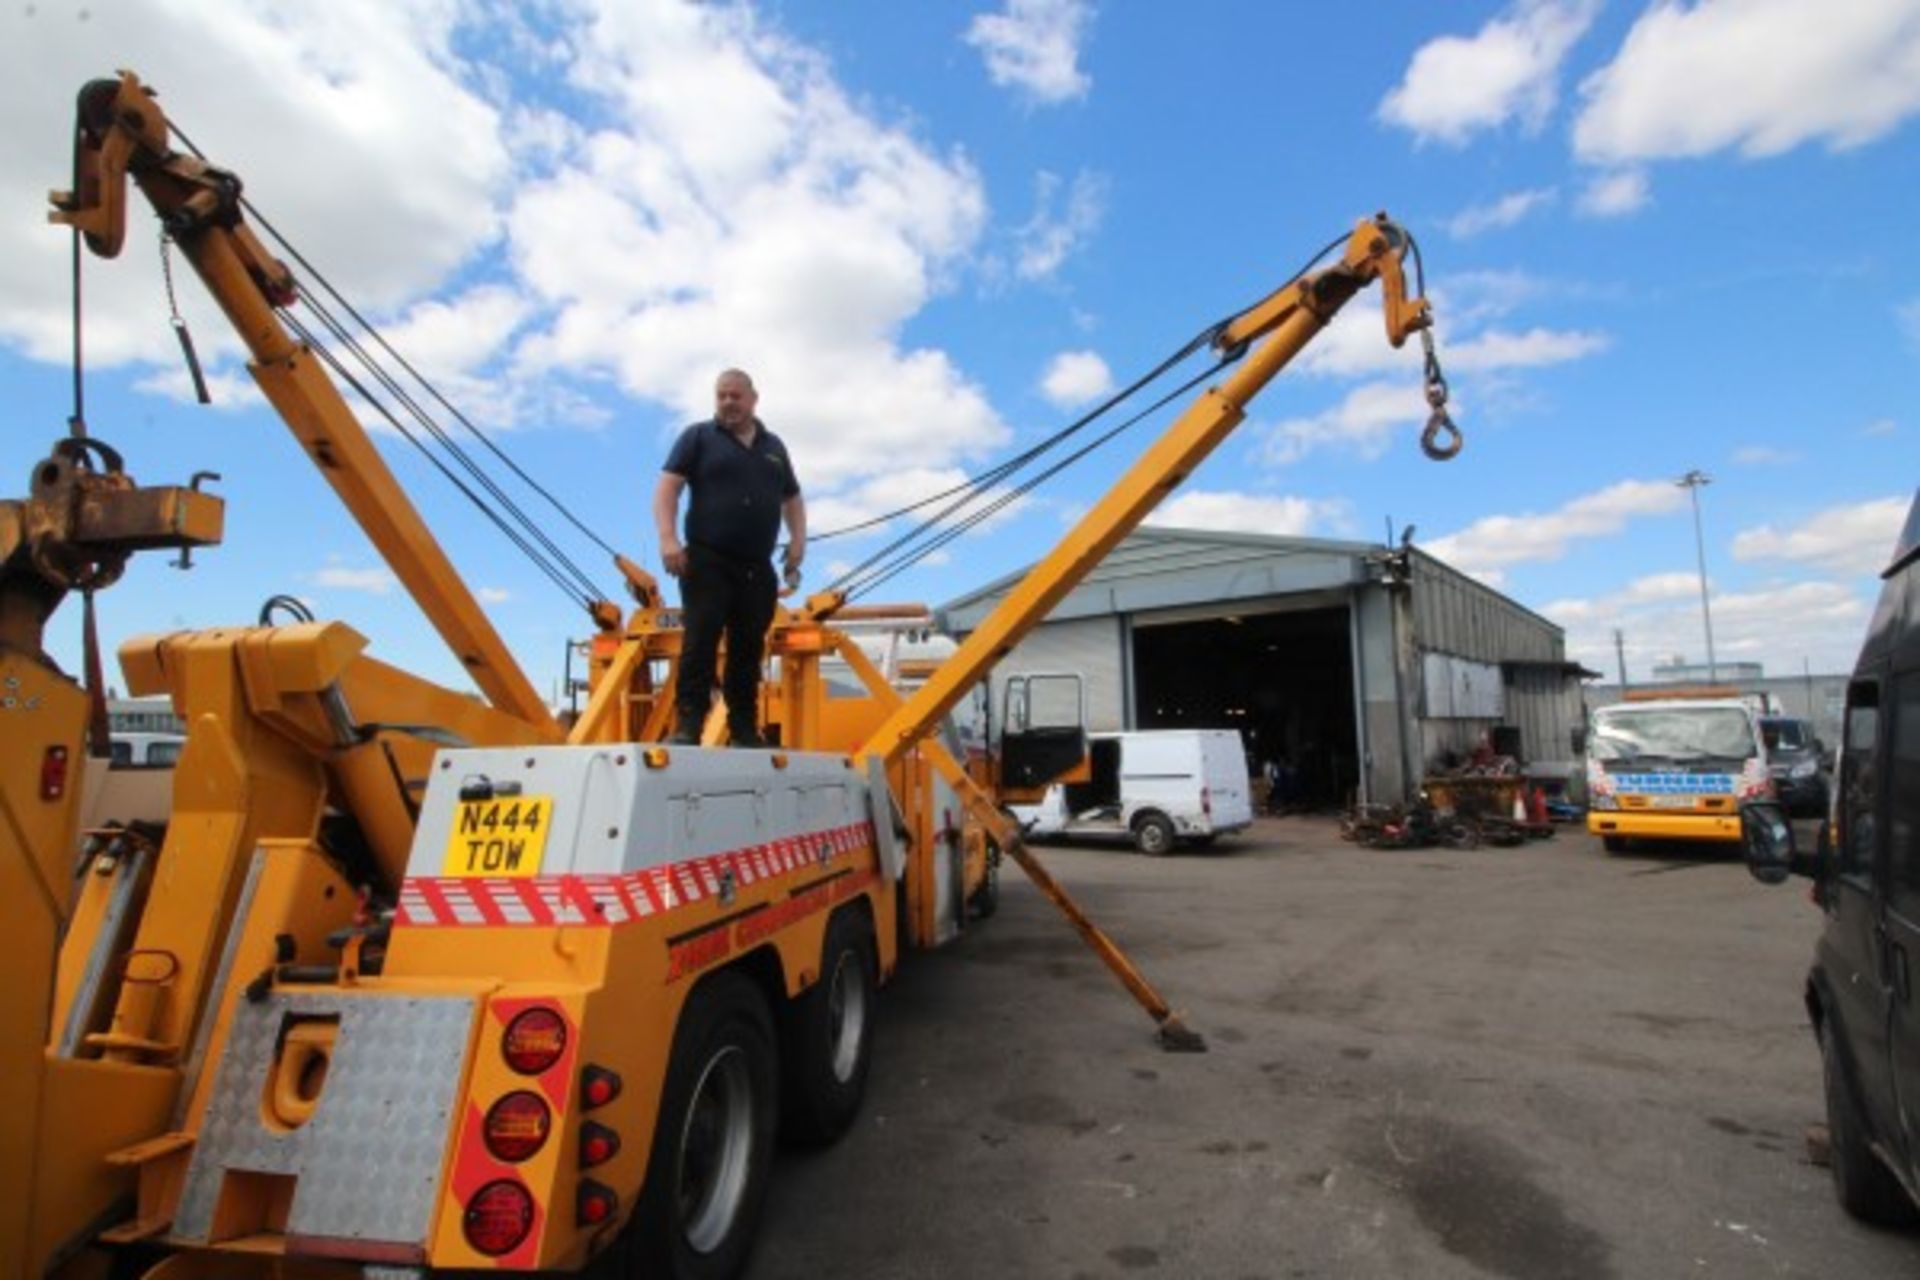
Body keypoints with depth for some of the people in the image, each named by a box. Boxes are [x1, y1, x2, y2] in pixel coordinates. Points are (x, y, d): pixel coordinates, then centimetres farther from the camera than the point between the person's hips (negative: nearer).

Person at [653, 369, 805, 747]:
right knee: (699, 643, -12)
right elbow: (667, 487, -2)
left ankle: (745, 731, 13)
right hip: (708, 561, -4)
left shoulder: (773, 447, 20)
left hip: (757, 569, 4)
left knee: (748, 650, 6)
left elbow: (792, 499, 27)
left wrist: (798, 540, 9)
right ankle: (688, 725, -10)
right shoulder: (698, 437, 6)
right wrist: (668, 538, -16)